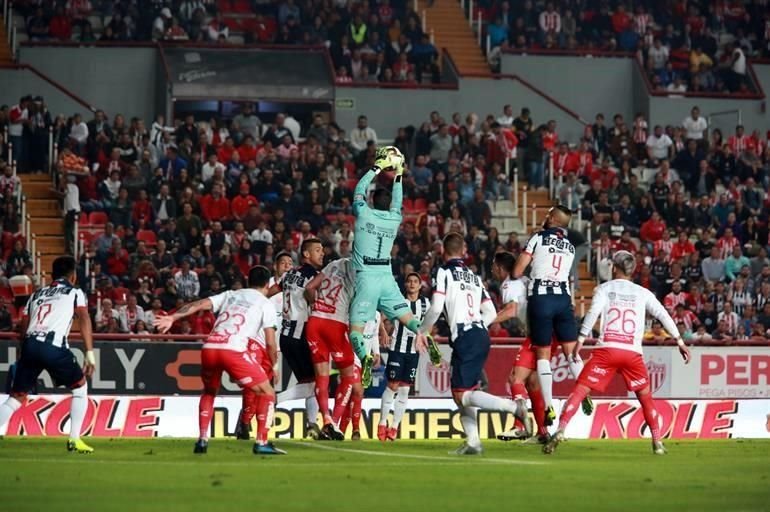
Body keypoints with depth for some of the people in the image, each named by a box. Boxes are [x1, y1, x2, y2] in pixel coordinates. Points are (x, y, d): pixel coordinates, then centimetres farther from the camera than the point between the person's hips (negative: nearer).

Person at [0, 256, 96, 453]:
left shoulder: (37, 294, 29)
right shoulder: (75, 293, 17)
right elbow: (84, 318, 1)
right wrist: (90, 353, -6)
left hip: (29, 345, 4)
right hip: (54, 346, -4)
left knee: (16, 397, 8)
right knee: (80, 386, 18)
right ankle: (74, 439, 11)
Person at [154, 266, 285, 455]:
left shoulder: (230, 295, 26)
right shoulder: (265, 304, 15)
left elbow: (200, 304, 10)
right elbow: (270, 343, 8)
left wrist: (172, 318, 3)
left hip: (209, 347, 5)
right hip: (234, 350, -5)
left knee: (209, 392, 31)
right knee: (267, 393, 10)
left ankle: (202, 440, 18)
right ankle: (261, 443, 1)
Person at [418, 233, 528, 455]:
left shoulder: (444, 272, 1)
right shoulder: (474, 277, 21)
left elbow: (436, 309, -8)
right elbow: (491, 313, 18)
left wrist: (421, 332, 5)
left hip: (464, 338, -7)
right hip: (482, 335, 7)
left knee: (463, 394, -9)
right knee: (460, 392, 14)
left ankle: (514, 407, -25)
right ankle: (472, 442, 6)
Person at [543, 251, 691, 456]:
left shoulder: (604, 289, 11)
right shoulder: (643, 293, 17)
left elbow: (593, 313, -4)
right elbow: (663, 315, 9)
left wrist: (580, 339, -11)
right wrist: (679, 341, 10)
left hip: (606, 349, -2)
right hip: (633, 352, 2)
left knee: (580, 390, -4)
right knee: (645, 396, 19)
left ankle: (560, 430, -20)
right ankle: (657, 442, 15)